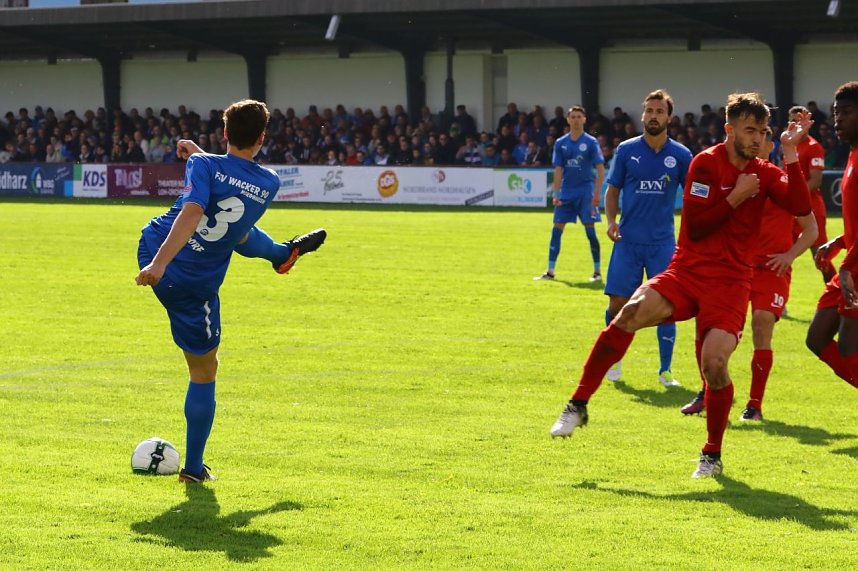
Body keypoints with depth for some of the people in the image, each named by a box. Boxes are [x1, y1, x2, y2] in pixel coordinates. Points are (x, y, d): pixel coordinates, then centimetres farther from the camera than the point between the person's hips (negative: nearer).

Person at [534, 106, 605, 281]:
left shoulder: (591, 142, -3)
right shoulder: (561, 143, 6)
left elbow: (600, 169, -5)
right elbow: (558, 170, 6)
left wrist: (597, 192, -13)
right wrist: (556, 194, -2)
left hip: (585, 192, -3)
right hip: (566, 192, 3)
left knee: (590, 231, -5)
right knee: (556, 230, 0)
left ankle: (597, 271, 5)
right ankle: (550, 271, 3)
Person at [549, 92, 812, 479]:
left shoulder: (765, 174, 7)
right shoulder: (707, 163, -3)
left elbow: (801, 207, -10)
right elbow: (694, 227, -9)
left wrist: (791, 156, -13)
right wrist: (736, 198, -12)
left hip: (730, 283, 1)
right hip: (686, 272, -1)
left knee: (715, 363, -18)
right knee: (632, 312, -28)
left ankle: (712, 456, 6)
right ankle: (578, 406, -17)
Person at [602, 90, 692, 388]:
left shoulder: (681, 155, 1)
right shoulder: (626, 150, 1)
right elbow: (613, 189, 8)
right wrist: (611, 220, -7)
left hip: (663, 242, 0)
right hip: (628, 240, 0)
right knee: (618, 303, -2)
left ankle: (665, 370, 7)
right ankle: (614, 357, 21)